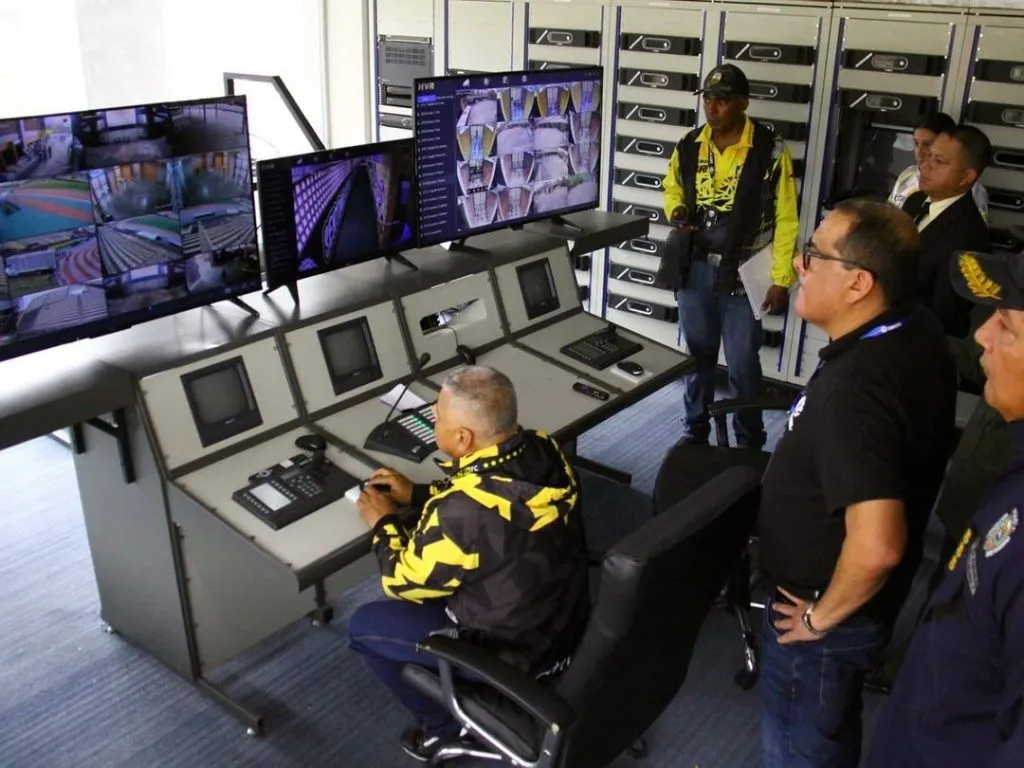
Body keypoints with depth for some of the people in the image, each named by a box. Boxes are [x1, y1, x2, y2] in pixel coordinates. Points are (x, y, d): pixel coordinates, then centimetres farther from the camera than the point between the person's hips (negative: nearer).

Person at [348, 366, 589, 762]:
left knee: (364, 626, 7)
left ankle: (445, 725, 24)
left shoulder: (462, 513, -34)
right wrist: (418, 494, 10)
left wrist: (384, 522, 1)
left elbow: (405, 582, -15)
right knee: (439, 574, 25)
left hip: (517, 651, -7)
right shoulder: (543, 449, -13)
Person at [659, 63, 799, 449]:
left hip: (744, 273, -4)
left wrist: (781, 280, -9)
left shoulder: (770, 150, -11)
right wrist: (677, 215, -6)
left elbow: (786, 219, -8)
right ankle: (695, 432, 33)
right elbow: (672, 190, 18)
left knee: (743, 366, 2)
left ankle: (749, 444, 21)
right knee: (698, 355, 16)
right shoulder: (689, 146, 1)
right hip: (695, 268, 4)